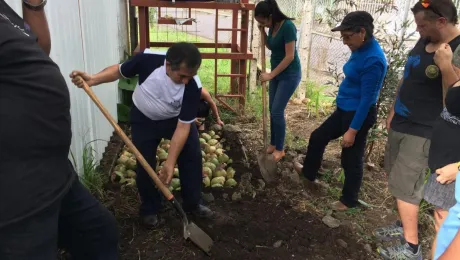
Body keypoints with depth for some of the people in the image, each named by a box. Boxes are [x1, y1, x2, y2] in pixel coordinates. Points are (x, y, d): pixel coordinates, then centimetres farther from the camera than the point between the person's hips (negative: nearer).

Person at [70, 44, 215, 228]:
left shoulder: (193, 87, -33)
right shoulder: (148, 59, -33)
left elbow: (183, 126, -29)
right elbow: (119, 70, -13)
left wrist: (170, 163, -30)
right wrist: (92, 79, -31)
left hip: (176, 119, 1)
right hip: (144, 119, 0)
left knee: (192, 157, -3)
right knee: (145, 165, -3)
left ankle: (193, 204, 17)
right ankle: (150, 209, 19)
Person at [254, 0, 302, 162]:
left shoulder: (288, 26, -22)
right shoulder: (273, 27, 2)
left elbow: (290, 56, -24)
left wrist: (271, 74, -21)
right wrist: (262, 31, 1)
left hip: (289, 74, -8)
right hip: (276, 72, 8)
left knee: (277, 111, -8)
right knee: (272, 110, 10)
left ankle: (280, 149, 7)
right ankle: (273, 144, 24)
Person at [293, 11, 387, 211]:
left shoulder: (373, 60, -26)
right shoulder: (361, 50, 3)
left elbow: (367, 99, -24)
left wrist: (352, 130, -21)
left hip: (358, 114, -10)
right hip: (345, 109, 10)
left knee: (351, 159, 7)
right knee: (318, 137, 21)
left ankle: (349, 201, 29)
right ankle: (309, 174, 44)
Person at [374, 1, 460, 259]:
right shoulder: (425, 41, 6)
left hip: (423, 131, -8)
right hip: (401, 122, 8)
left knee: (404, 187, -2)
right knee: (398, 181, 17)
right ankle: (405, 225, 35)